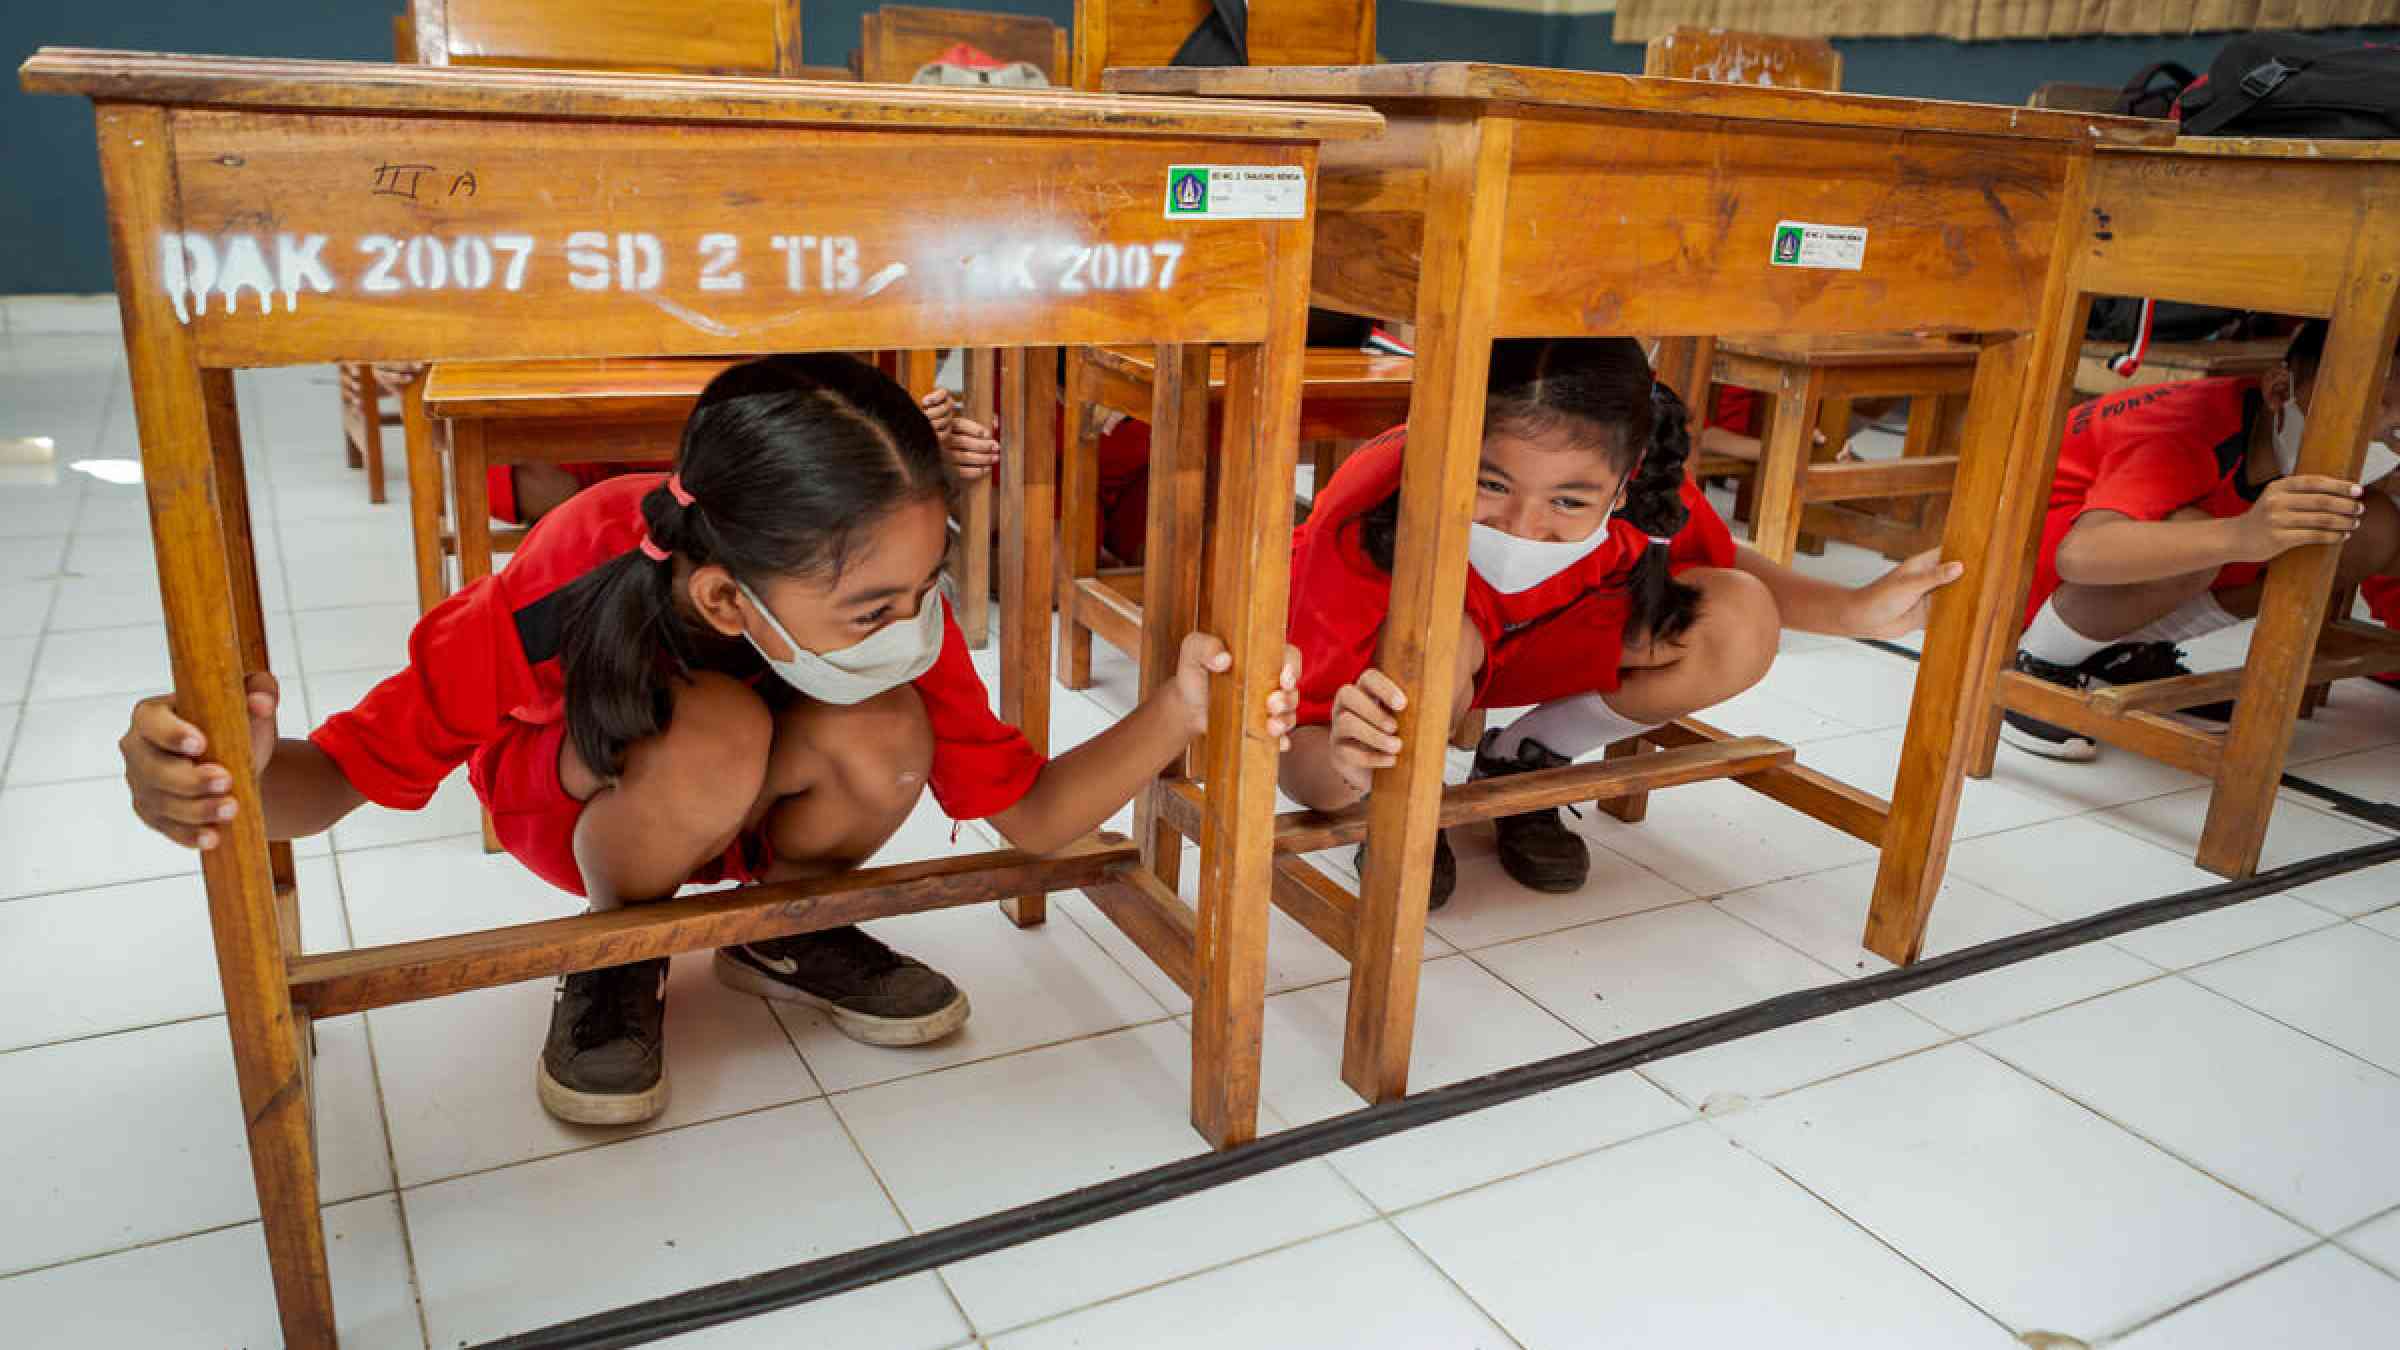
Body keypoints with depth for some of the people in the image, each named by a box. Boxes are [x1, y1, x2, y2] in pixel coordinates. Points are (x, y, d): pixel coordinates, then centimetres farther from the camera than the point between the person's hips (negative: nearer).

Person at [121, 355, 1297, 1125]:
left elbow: (1032, 813, -24)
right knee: (711, 739, -38)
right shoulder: (561, 596, -38)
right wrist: (247, 775, -52)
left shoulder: (895, 616, -29)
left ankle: (785, 931, 1)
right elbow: (351, 767, -28)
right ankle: (617, 956, -5)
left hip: (748, 818, 3)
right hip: (575, 811, -2)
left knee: (884, 743, -32)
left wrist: (1176, 712, -42)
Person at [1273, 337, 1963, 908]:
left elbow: (1722, 565, -2)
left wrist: (1855, 609, -17)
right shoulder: (1365, 522, -40)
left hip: (1524, 647, 4)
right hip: (1385, 657, -4)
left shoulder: (1643, 491, -29)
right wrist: (1342, 767, -60)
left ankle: (1523, 761, 3)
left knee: (1740, 626, -17)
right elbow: (1301, 769, -37)